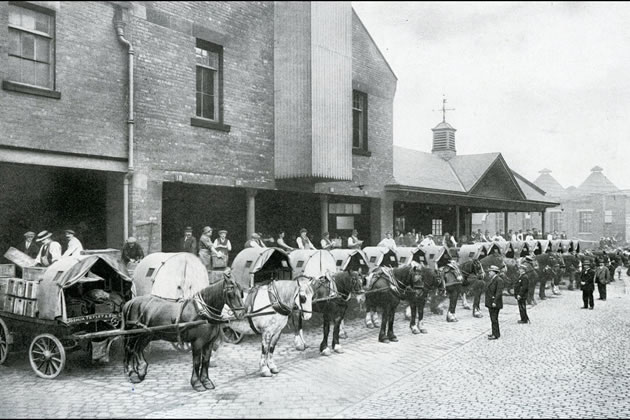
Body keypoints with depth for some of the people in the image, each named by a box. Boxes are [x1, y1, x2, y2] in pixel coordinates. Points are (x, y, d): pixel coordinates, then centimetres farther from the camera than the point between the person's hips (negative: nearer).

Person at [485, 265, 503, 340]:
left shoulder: (498, 280, -14)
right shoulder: (491, 279, 14)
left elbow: (499, 292, -20)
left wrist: (495, 302, -23)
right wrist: (488, 302, 15)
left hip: (495, 303, -9)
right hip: (490, 303, 9)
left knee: (494, 319, -5)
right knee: (493, 318, 14)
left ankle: (496, 335, 1)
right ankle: (495, 333, 23)